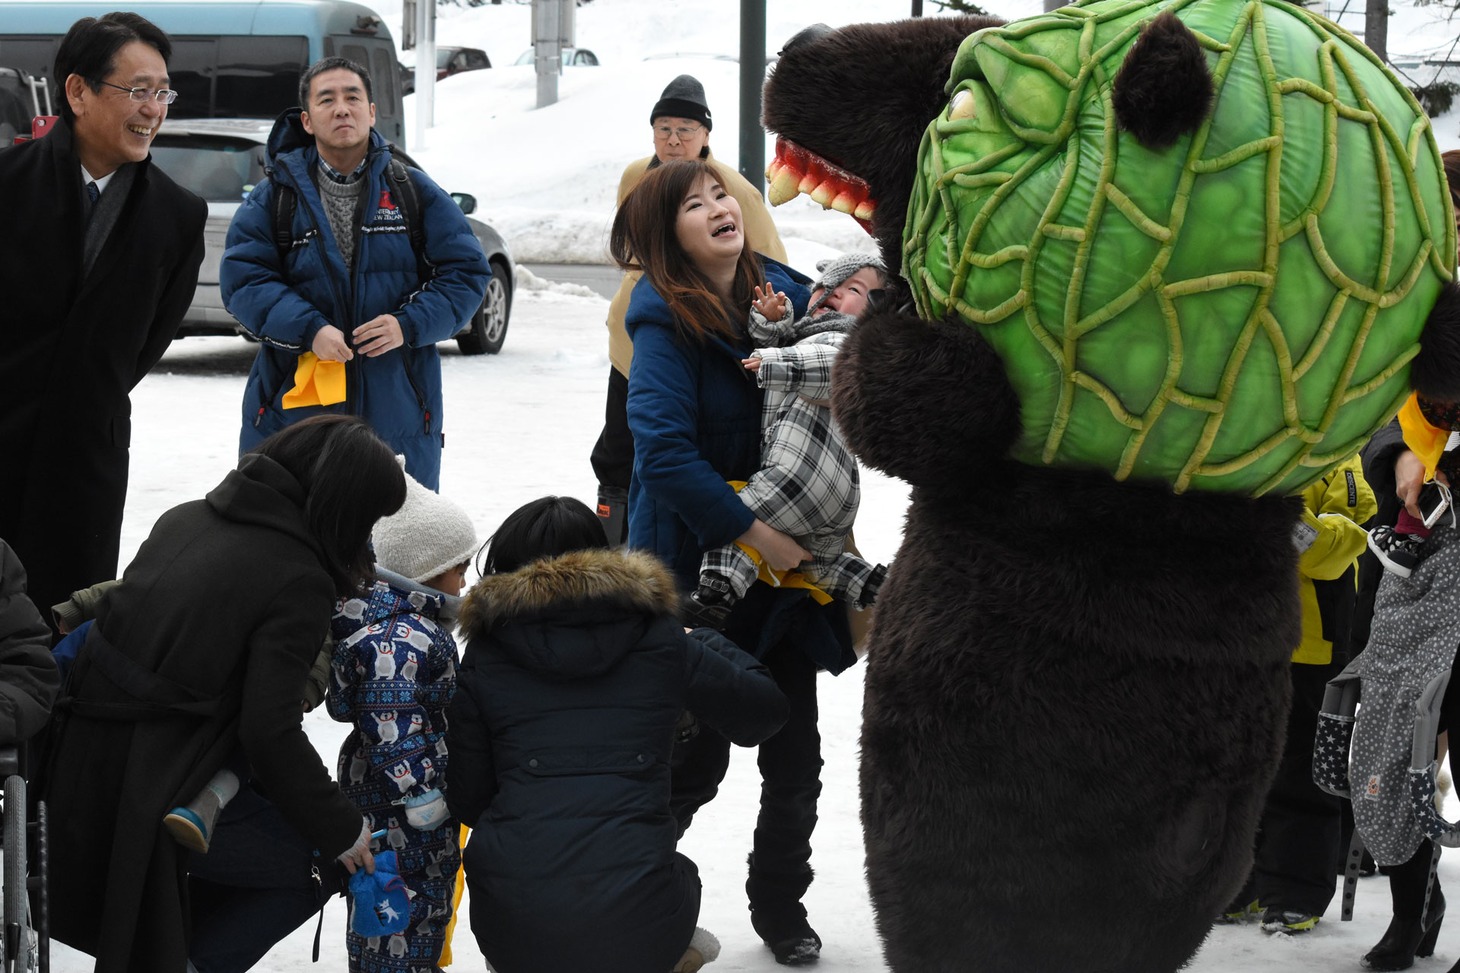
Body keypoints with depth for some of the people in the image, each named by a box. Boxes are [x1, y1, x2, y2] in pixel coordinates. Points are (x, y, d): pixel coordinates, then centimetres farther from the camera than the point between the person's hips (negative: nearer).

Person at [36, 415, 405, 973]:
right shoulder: (302, 584, -15)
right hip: (149, 797, -8)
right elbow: (271, 732, -19)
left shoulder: (188, 517, 7)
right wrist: (343, 830, -6)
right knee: (323, 857, 7)